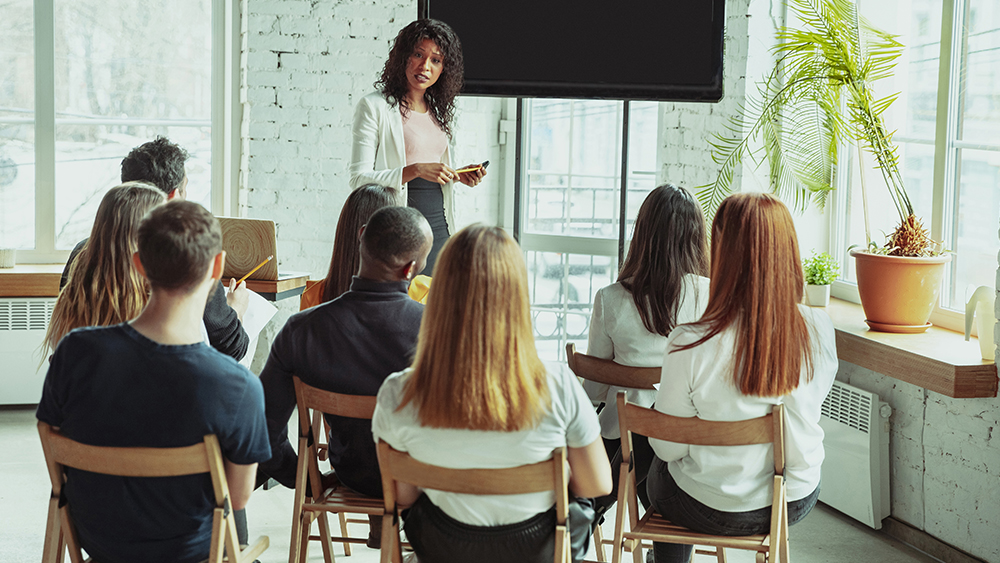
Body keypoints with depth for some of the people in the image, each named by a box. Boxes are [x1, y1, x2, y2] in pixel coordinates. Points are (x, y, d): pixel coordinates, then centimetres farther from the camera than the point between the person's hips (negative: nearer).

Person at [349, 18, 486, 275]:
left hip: (439, 226, 6)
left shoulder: (438, 111, 15)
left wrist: (458, 175, 5)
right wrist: (415, 170, -20)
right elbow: (359, 179, -11)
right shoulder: (374, 107, -4)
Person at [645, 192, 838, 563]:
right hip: (796, 503, 3)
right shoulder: (819, 330, -16)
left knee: (659, 472, 31)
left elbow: (668, 447, -14)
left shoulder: (690, 345, -26)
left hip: (713, 512, -3)